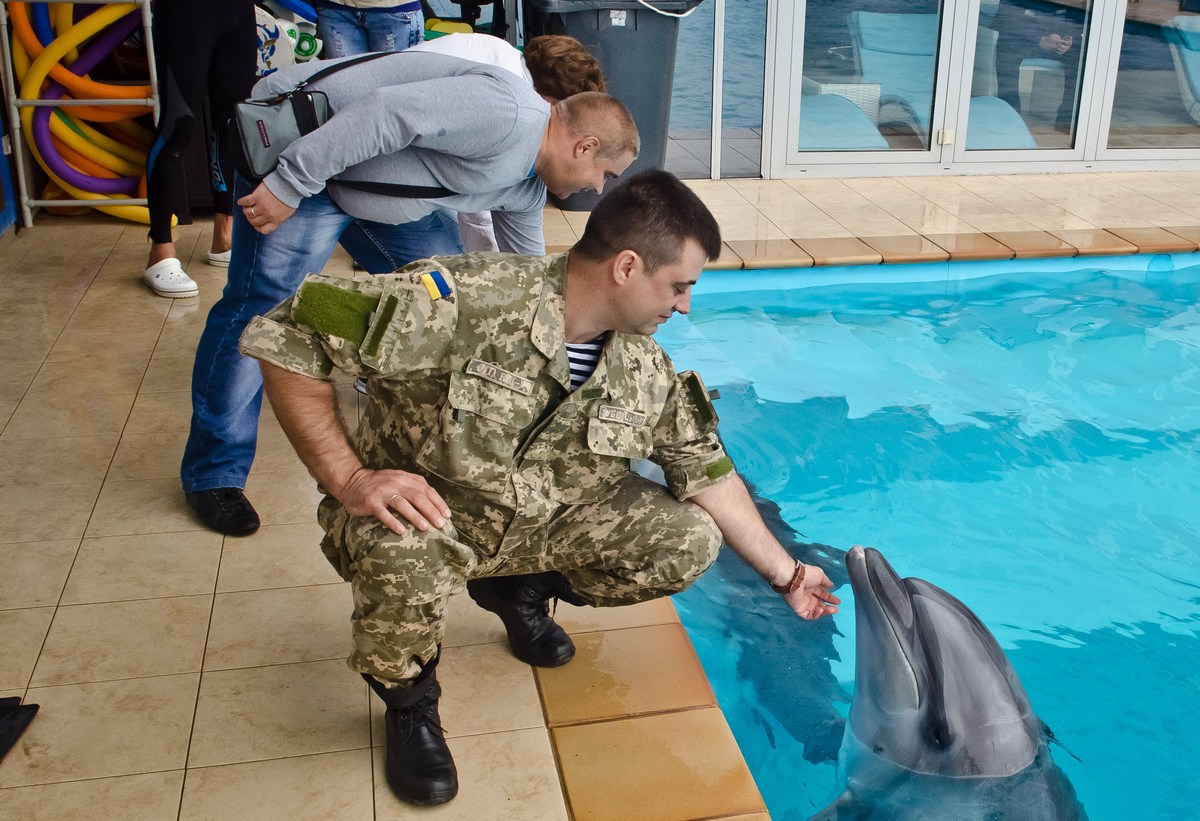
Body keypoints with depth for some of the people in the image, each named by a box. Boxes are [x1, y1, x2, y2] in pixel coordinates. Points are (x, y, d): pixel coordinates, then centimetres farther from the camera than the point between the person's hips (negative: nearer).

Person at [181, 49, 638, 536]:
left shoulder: (528, 186, 8)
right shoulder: (506, 112, -25)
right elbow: (386, 112, -32)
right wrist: (290, 186, -30)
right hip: (300, 143, -10)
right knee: (259, 307, -13)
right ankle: (214, 475, -4)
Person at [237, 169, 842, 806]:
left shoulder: (647, 374, -8)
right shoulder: (465, 300, -29)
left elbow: (709, 476, 5)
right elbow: (282, 338, -30)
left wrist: (786, 576, 9)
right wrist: (350, 479, -33)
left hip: (544, 518, 5)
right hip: (426, 514, -5)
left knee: (690, 541, -8)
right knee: (403, 550, -40)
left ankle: (521, 592, 16)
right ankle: (409, 701, -6)